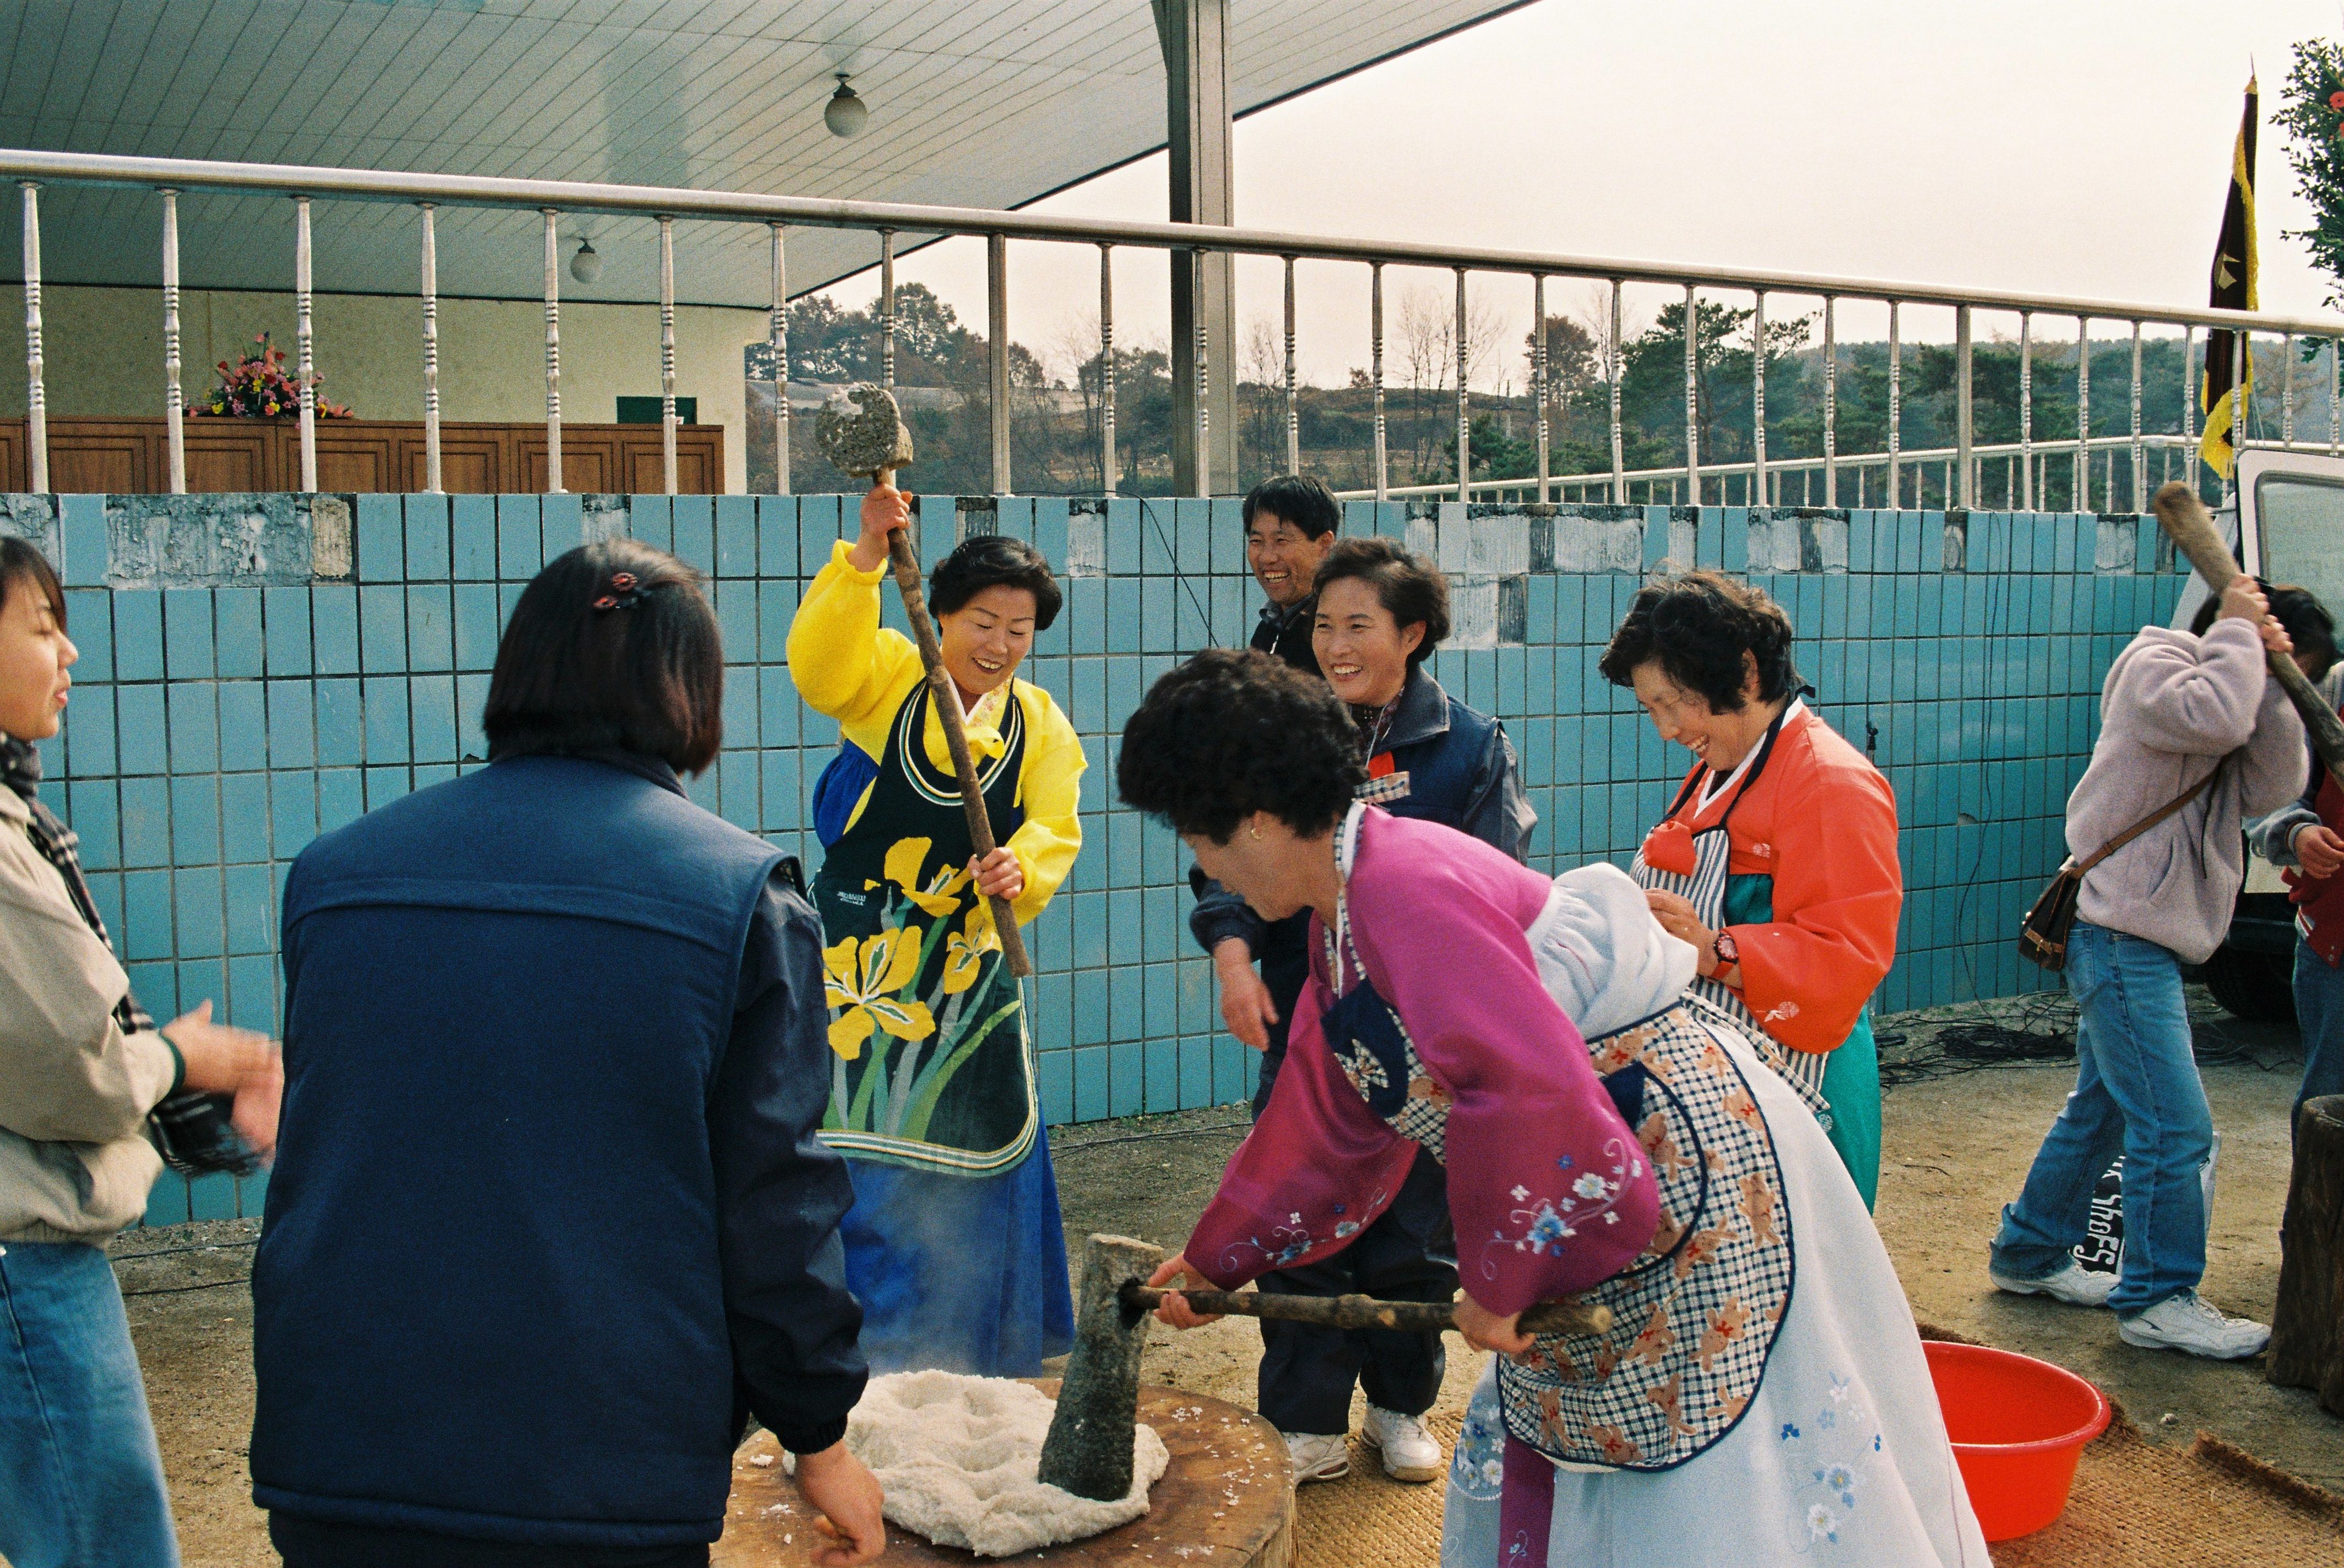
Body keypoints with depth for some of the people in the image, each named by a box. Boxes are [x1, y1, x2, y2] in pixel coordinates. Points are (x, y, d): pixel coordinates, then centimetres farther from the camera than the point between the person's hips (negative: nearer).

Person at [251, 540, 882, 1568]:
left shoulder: (333, 870, 3)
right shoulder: (738, 891, -9)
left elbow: (308, 1162, 13)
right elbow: (772, 1203, -8)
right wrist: (818, 1433, 5)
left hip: (329, 1468, 3)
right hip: (609, 1479, -3)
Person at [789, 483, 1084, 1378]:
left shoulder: (1041, 725, 8)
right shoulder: (886, 678, -3)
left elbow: (1055, 829, -1)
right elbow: (817, 659, -23)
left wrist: (1021, 871, -23)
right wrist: (867, 555, -36)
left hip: (969, 968, 3)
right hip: (862, 959, -3)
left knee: (973, 1158, 9)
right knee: (855, 1154, -2)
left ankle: (966, 1356, 26)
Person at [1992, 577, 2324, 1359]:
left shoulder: (2224, 688, 19)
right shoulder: (2154, 665, -8)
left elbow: (2272, 787, 4)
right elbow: (2213, 717, -30)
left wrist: (2273, 681, -4)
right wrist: (2237, 633, -14)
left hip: (2141, 941, 11)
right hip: (2120, 934, -11)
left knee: (2103, 1108, 18)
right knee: (2176, 1125, -9)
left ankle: (2030, 1253, 30)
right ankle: (2158, 1299, -1)